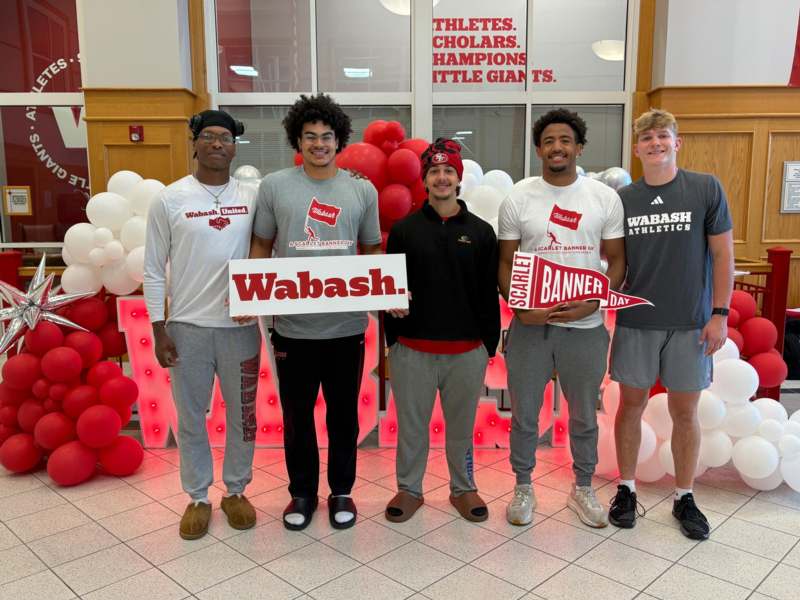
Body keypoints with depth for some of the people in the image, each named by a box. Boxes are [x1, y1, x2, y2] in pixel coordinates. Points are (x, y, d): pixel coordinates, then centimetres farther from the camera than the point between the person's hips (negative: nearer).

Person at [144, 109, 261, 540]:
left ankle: (236, 491, 31)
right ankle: (198, 497, 29)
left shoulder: (251, 198, 2)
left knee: (242, 414, 12)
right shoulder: (169, 199, -3)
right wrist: (158, 330, -4)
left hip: (240, 326, 1)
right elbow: (154, 269, 0)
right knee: (191, 417, 11)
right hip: (187, 327, -1)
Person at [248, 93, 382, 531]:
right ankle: (302, 491, 33)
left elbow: (372, 251, 10)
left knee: (344, 413, 14)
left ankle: (341, 491, 33)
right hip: (293, 325, 0)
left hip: (346, 326, 1)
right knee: (297, 414, 13)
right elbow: (261, 246, 7)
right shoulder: (274, 186, 0)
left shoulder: (362, 190, 4)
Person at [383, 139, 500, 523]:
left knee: (461, 425, 13)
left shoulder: (481, 232, 4)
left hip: (467, 350, 1)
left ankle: (463, 488, 31)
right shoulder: (404, 229, 3)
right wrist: (392, 339, -4)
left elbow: (489, 293, 5)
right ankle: (409, 489, 28)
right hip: (413, 349, 0)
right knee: (411, 424, 10)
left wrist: (490, 342, 3)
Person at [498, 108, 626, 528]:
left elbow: (617, 261, 3)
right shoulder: (517, 200, 0)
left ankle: (582, 488, 37)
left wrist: (592, 303, -13)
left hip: (585, 327, 1)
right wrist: (520, 306, -13)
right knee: (524, 414, 11)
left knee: (584, 415, 16)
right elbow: (505, 263, 2)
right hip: (529, 325, 0)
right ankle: (523, 488, 31)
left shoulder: (605, 197, 0)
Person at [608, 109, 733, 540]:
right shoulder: (622, 199, 3)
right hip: (635, 322, 1)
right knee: (631, 405, 9)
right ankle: (626, 489, 26)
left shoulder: (706, 189, -1)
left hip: (689, 324, -1)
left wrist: (719, 313, -5)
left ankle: (685, 497, 27)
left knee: (685, 412, 9)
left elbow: (723, 254, 0)